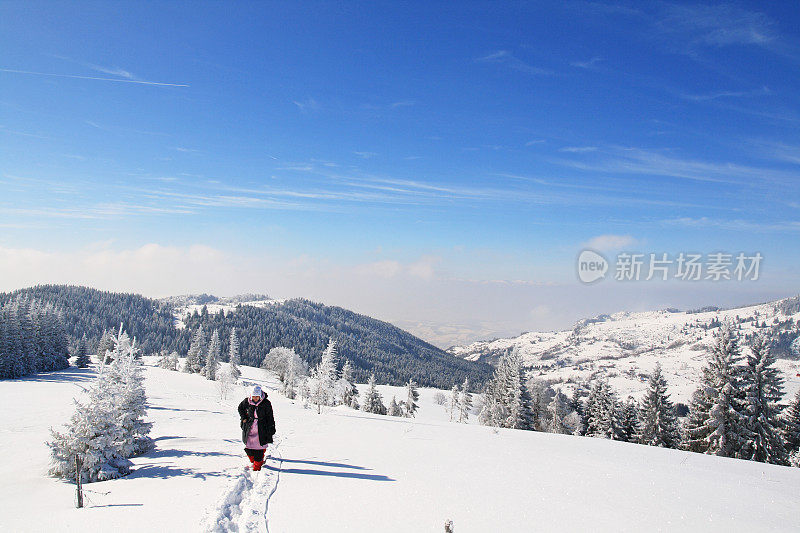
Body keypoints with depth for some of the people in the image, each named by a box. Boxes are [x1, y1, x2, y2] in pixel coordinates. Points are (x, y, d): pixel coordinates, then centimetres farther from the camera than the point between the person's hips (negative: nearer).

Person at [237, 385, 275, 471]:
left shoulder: (266, 404, -10)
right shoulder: (246, 402, -4)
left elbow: (270, 418, -2)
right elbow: (240, 408, 18)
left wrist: (271, 430, -3)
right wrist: (243, 418, 5)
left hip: (261, 430, -2)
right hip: (249, 430, 2)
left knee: (259, 449, -3)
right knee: (248, 449, 5)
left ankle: (257, 465, 12)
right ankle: (253, 460, 32)